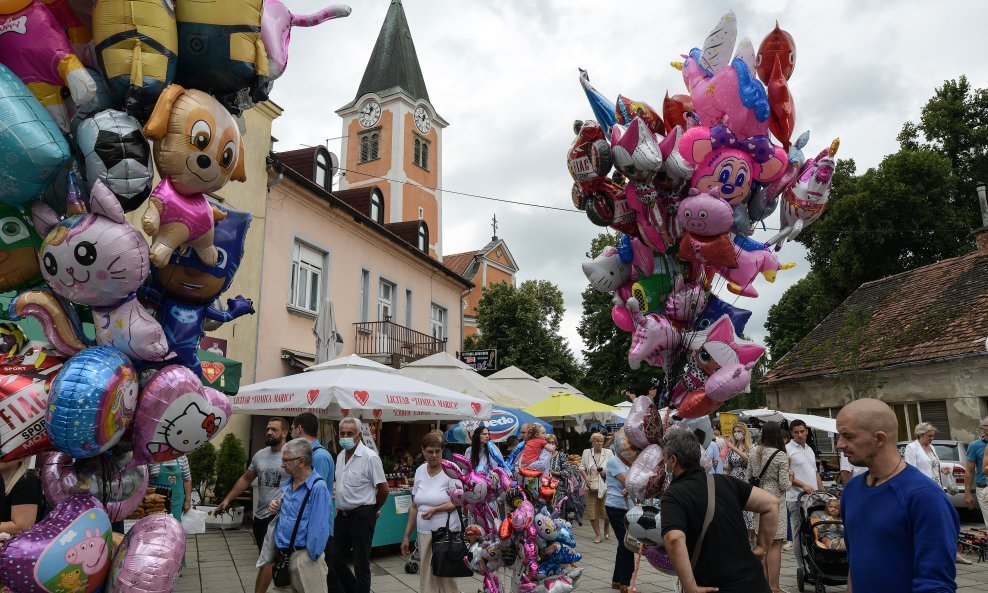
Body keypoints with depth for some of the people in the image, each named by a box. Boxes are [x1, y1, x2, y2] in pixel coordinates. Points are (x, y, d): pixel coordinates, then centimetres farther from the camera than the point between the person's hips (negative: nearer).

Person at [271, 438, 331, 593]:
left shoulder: (318, 487, -19)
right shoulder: (287, 484, 7)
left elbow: (319, 528, -20)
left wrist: (312, 557, -17)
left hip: (304, 555, -8)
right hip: (283, 555, 8)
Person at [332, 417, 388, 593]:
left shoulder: (370, 457, -15)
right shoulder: (340, 456, 9)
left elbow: (383, 489, -10)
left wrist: (373, 509, 2)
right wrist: (340, 506, 15)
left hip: (361, 517, -7)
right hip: (342, 515, 8)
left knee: (361, 564, 2)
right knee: (337, 561, 14)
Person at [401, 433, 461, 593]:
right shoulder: (420, 471, 7)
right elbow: (414, 507, 13)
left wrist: (435, 509, -21)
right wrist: (406, 535, 13)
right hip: (424, 533, 4)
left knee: (445, 577, -1)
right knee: (426, 578, 6)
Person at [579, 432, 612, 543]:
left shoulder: (608, 453, 1)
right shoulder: (586, 452, 5)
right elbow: (582, 467, 9)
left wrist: (607, 472, -14)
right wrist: (586, 477, -7)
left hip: (605, 486, -1)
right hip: (591, 486, 2)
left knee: (606, 510, 1)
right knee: (592, 511, 2)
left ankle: (606, 529, 32)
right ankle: (597, 534, 16)